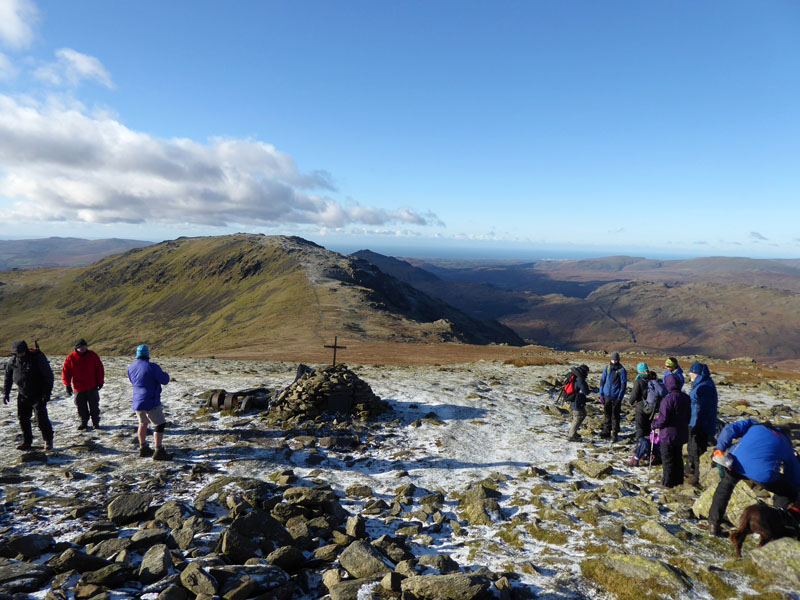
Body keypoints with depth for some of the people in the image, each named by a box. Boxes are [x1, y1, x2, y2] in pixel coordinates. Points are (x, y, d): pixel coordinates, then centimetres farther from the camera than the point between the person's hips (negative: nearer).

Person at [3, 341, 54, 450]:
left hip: (38, 396, -5)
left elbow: (48, 376, -13)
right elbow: (8, 378, 14)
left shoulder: (38, 358, -16)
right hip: (23, 396, 5)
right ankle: (27, 441, 22)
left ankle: (48, 440, 6)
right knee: (23, 418, 8)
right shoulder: (13, 362, -1)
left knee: (41, 419, -8)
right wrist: (6, 393, 9)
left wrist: (47, 393, -16)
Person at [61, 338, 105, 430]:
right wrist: (67, 385, -3)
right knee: (81, 407, 6)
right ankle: (83, 422, 21)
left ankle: (95, 423, 13)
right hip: (78, 388, 0)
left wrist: (100, 382, 2)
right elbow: (65, 371, 2)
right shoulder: (70, 358, -2)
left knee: (94, 406, 4)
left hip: (92, 387, 0)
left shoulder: (93, 356, 0)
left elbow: (99, 369, 4)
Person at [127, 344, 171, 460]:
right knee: (159, 425, -2)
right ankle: (158, 452, -8)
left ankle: (143, 449, 33)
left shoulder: (131, 367, 5)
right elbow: (164, 380, -13)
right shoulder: (152, 367, -18)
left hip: (137, 402, 7)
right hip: (151, 402, -7)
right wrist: (165, 375, 7)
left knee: (143, 424, 23)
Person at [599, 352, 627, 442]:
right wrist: (601, 394, 4)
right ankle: (606, 431, 22)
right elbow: (602, 380, 9)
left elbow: (623, 384, -5)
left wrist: (620, 397, -10)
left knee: (615, 415, 2)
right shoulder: (607, 368, 5)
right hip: (607, 396, 4)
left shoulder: (621, 370, -5)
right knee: (607, 414, 11)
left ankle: (615, 433, 12)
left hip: (616, 397, -3)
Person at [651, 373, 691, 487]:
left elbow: (663, 419, -22)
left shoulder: (668, 399, -24)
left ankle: (667, 482, 13)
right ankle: (678, 480, 30)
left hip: (668, 435, -7)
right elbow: (688, 417, 11)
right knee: (678, 458, 21)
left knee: (667, 460, 5)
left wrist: (655, 423, -3)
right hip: (682, 434, 7)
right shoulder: (686, 398, 1)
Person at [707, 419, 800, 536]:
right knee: (788, 493, 29)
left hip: (736, 462, 1)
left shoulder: (754, 424, 34)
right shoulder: (786, 445, 34)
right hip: (764, 473, -1)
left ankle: (713, 524, 30)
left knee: (725, 485, 32)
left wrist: (720, 448, 6)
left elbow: (730, 429, 14)